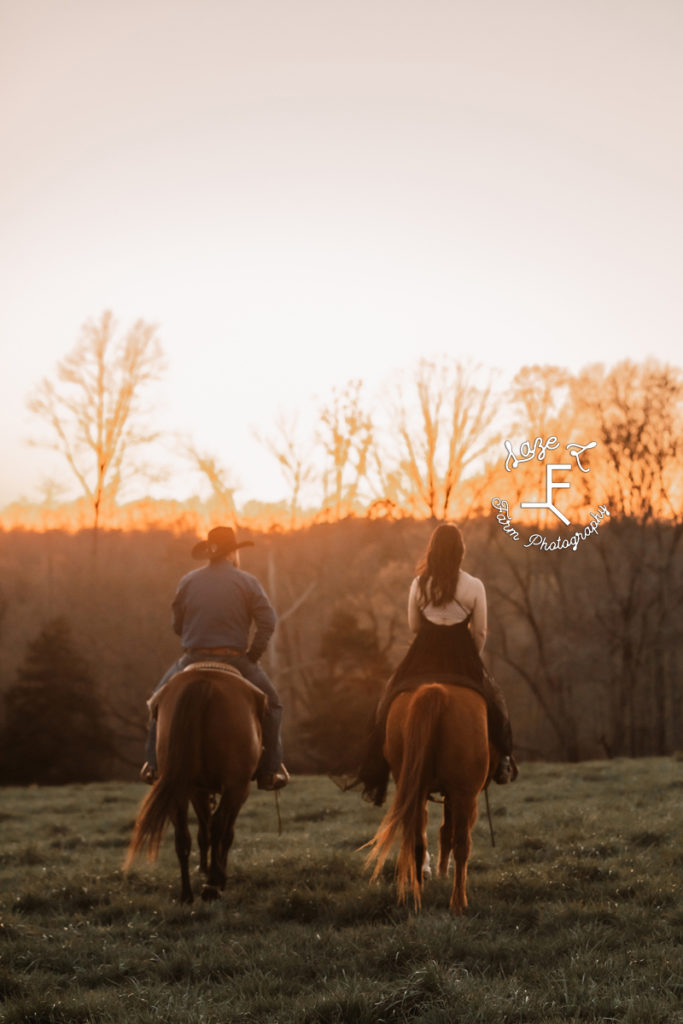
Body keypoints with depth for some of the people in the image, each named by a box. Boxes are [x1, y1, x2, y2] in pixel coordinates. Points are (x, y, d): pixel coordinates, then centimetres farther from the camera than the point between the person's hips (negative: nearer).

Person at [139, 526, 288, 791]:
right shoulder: (247, 582, -1)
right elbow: (267, 622, -9)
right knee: (271, 703, 16)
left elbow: (177, 625, 11)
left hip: (193, 660, 2)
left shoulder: (188, 581, 6)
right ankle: (270, 771, 8)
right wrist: (253, 655, 1)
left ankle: (153, 764, 18)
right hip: (235, 659, -2)